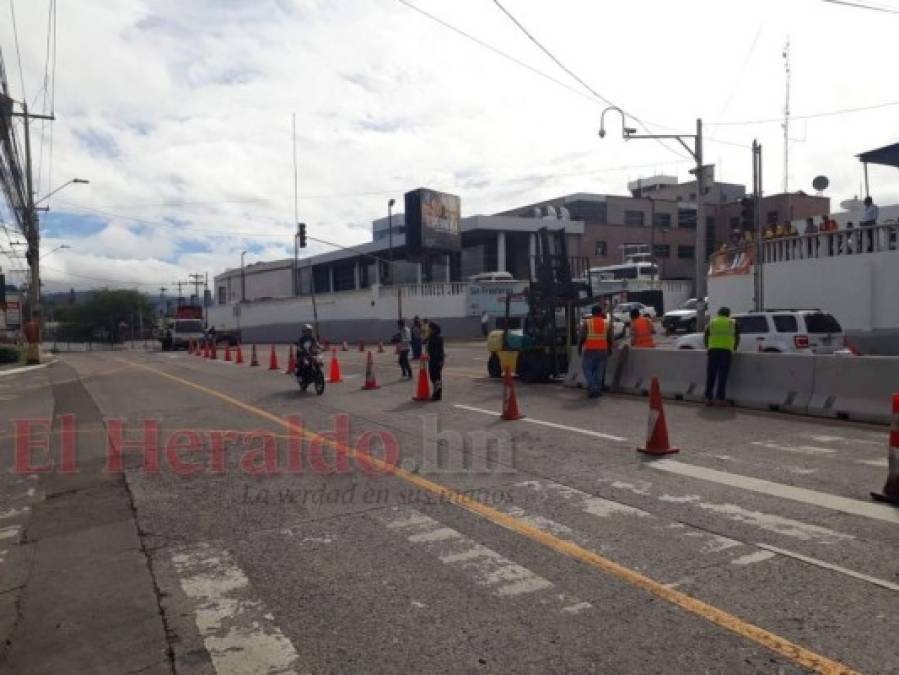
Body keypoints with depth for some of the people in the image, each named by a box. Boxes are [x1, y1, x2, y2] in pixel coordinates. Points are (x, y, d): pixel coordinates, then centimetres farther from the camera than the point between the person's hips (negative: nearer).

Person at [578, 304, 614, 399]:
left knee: (588, 370, 6)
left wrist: (579, 347, 5)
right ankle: (597, 390, 8)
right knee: (599, 371, 8)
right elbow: (609, 338, 6)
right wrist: (609, 349, 17)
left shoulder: (587, 322, -3)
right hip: (602, 350, 2)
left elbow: (582, 337, -5)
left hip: (590, 350, -2)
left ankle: (592, 389, -6)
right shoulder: (607, 323, 4)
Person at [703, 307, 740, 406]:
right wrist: (734, 348, 30)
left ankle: (708, 397, 3)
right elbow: (737, 338, 16)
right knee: (723, 376, 2)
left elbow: (706, 338, 16)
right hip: (726, 351, -1)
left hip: (713, 350, 1)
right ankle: (720, 398, 0)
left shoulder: (711, 322, 16)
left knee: (711, 375, 5)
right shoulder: (733, 323, 14)